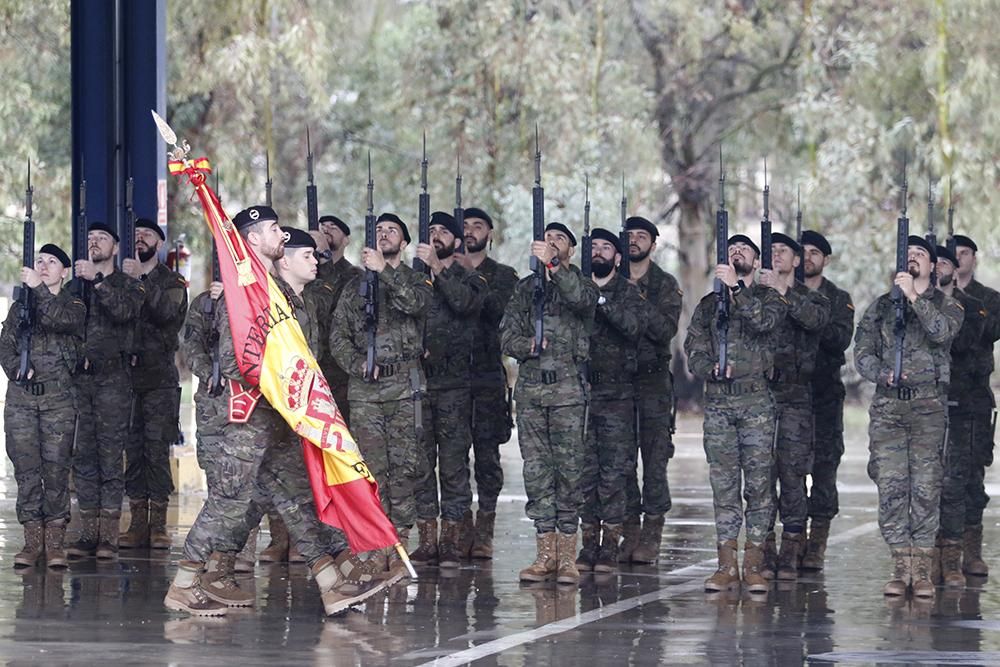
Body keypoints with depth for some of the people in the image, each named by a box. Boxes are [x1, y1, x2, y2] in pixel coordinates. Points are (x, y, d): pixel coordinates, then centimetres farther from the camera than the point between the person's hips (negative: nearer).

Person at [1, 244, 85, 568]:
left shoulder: (74, 306, 8)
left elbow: (58, 320, -15)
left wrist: (39, 288, -20)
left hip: (58, 398, -2)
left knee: (56, 468, -5)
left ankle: (54, 541, -2)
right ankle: (32, 538, 2)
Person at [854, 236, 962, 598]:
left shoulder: (946, 304, 8)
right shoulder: (881, 306, 14)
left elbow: (942, 331, -15)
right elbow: (862, 352, 8)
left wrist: (914, 297, -18)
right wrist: (883, 374, -10)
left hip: (928, 404, -2)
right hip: (888, 405, 2)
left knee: (926, 486, -4)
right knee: (890, 485, -2)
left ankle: (922, 569, -2)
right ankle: (901, 566, 3)